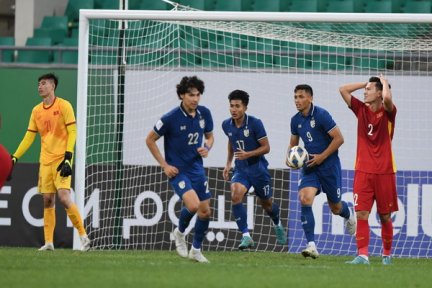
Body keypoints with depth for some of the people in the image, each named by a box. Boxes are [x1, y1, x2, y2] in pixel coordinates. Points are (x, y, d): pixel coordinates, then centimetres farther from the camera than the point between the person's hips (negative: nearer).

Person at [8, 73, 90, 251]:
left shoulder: (64, 106, -4)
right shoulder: (36, 111, 11)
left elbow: (72, 132, -8)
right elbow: (29, 137, 14)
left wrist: (68, 157, -18)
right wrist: (14, 158, 6)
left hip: (61, 160, -5)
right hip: (45, 161, 5)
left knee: (64, 197, -16)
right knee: (48, 201, 2)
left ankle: (83, 235, -6)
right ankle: (48, 242, 4)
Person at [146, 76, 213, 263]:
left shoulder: (204, 113, -1)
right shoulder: (171, 118, -16)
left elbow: (209, 136, 17)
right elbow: (150, 140, -5)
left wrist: (207, 148, -6)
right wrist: (164, 165, -8)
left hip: (196, 168, 5)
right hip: (177, 170, -5)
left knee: (205, 211, 5)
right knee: (193, 204, -25)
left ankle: (196, 250, 24)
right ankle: (180, 233, 6)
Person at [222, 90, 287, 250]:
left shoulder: (255, 123, -18)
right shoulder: (227, 125, -4)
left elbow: (266, 147, -12)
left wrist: (248, 154, -26)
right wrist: (228, 163, 14)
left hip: (258, 168, -3)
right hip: (241, 169, 3)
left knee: (266, 204, 13)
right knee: (235, 196, -25)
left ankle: (277, 225, 48)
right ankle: (246, 237, -22)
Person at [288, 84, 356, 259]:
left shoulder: (321, 115, -15)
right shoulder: (296, 120, 4)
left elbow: (339, 138, -15)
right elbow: (293, 143, 20)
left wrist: (321, 157, -17)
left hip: (329, 166, -4)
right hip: (309, 167, 4)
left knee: (335, 208, 9)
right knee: (304, 199, -21)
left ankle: (349, 216, 49)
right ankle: (311, 246, -23)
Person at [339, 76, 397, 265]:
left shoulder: (388, 112, -3)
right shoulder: (361, 109, 8)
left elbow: (387, 97, -26)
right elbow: (343, 90, 6)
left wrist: (384, 82, -7)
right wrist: (365, 83, 8)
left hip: (384, 172, -3)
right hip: (363, 171, 3)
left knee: (385, 216, 6)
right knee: (361, 214, -9)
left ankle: (387, 254, 21)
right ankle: (362, 255, -12)